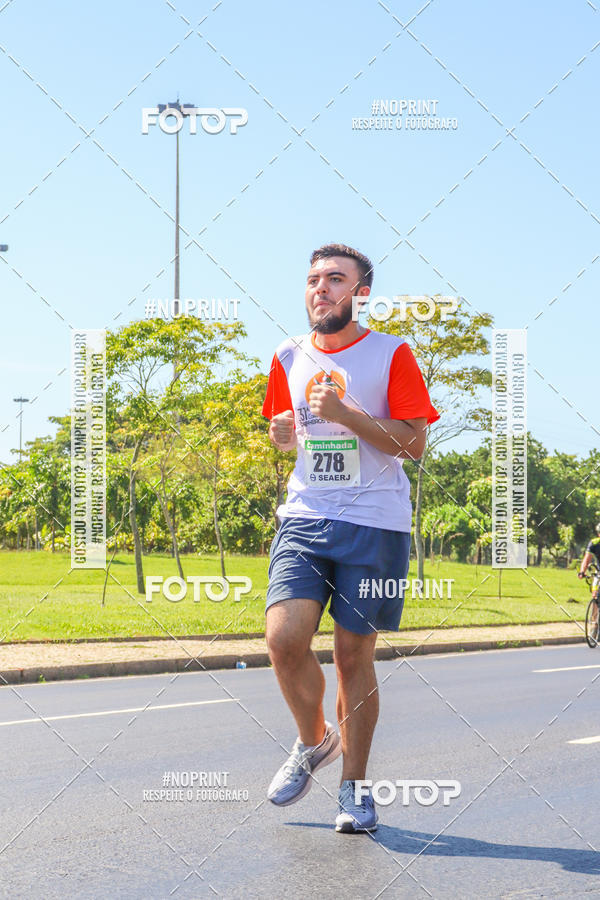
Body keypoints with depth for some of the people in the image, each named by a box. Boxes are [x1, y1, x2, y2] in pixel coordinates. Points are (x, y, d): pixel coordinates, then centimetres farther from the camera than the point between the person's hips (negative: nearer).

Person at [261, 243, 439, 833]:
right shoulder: (288, 358, 12)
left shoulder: (392, 354, -1)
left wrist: (344, 413, -15)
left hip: (374, 524, -3)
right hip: (304, 518, 3)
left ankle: (354, 786, 18)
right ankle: (314, 740, 13)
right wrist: (282, 431, 4)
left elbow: (413, 444, -6)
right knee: (284, 637, -15)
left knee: (355, 657, 1)